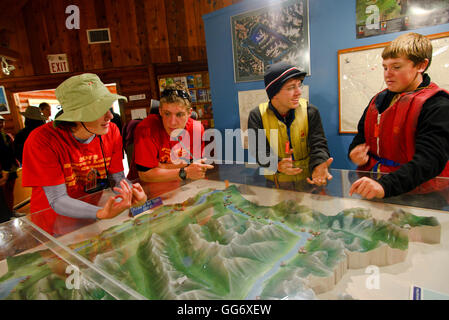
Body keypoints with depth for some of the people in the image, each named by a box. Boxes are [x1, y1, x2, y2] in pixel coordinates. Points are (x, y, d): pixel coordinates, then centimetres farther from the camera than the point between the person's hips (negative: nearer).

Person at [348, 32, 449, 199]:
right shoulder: (378, 100, 12)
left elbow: (430, 159, -19)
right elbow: (361, 135, 22)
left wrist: (385, 185, -34)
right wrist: (355, 152, -2)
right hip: (372, 181, 5)